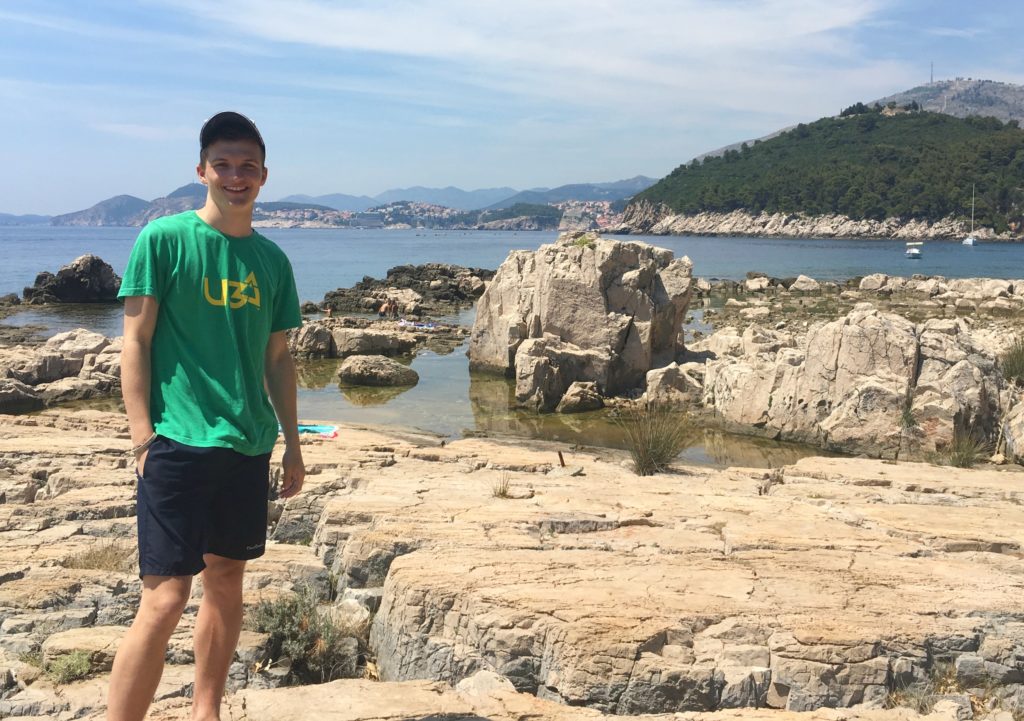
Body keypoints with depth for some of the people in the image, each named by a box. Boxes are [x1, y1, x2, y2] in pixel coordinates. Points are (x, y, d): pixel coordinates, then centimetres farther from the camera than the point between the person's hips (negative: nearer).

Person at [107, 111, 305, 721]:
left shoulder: (271, 259, 10)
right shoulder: (164, 239, -5)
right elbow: (136, 341, -6)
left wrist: (292, 443, 15)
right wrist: (143, 438, -12)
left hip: (249, 446, 6)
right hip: (179, 443, -5)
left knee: (227, 581, 14)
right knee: (166, 597, -10)